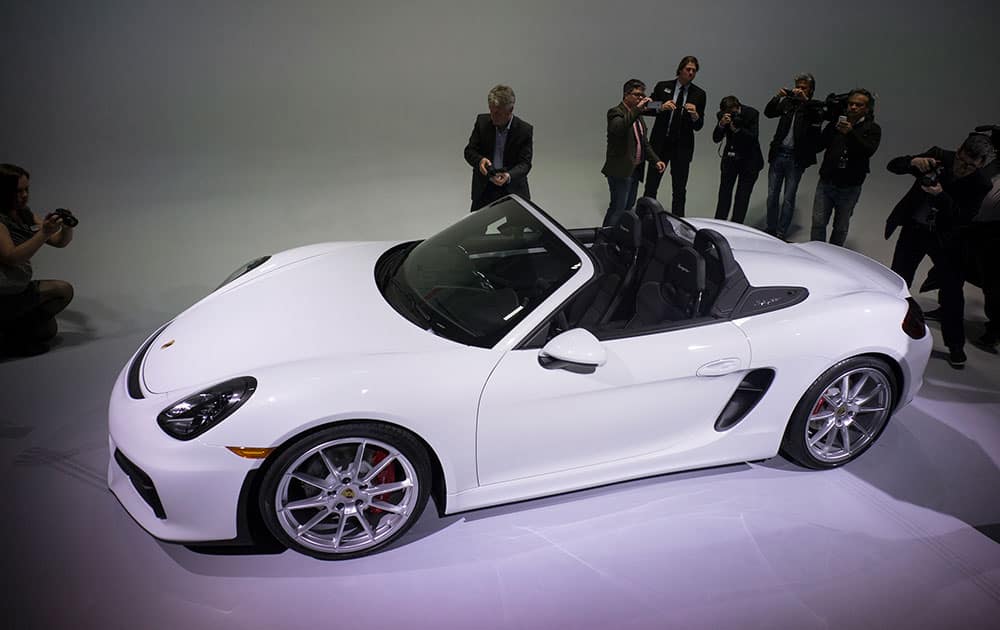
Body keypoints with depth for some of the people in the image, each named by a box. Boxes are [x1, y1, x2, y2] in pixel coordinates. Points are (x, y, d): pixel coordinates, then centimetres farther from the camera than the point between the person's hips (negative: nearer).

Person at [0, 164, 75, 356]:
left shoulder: (24, 214, 9)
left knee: (48, 330, 10)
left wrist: (67, 227, -16)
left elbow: (60, 241, 7)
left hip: (19, 289, 8)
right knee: (62, 290, -11)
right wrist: (44, 233, -32)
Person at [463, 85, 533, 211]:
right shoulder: (482, 121, -3)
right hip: (484, 188, 2)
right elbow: (469, 151, -1)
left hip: (512, 189, -2)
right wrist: (479, 160, -25)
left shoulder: (525, 130, -10)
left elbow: (525, 163, -12)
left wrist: (509, 176, -33)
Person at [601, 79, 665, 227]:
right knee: (618, 208, -9)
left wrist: (655, 160, 7)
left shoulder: (638, 115, 17)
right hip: (620, 170, -9)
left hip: (635, 170, 9)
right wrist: (637, 109, -35)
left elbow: (644, 142, 20)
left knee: (628, 208, 13)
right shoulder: (616, 112, -10)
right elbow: (618, 129, -34)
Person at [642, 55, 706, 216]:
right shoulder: (662, 87, 2)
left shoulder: (699, 94, 4)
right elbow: (645, 110, -1)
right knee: (651, 186, 2)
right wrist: (661, 108, -18)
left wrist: (695, 115, -19)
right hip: (660, 142, -1)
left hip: (683, 146, 1)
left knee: (680, 189, 5)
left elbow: (698, 126, 3)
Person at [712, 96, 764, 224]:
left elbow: (753, 137, -20)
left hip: (749, 160, -3)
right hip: (730, 158, 3)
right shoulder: (722, 114, -7)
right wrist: (721, 124, -28)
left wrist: (737, 129, -34)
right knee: (724, 194, 7)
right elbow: (716, 138, -10)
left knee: (742, 197, -4)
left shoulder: (752, 113, -15)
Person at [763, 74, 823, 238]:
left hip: (796, 158, -3)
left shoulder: (814, 107, 1)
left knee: (789, 198, -1)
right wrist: (777, 97, -13)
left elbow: (819, 118, -18)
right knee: (772, 195, 8)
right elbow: (768, 113, 2)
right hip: (778, 154, 4)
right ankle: (770, 229, 19)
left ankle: (781, 233, 4)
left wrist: (805, 100, -23)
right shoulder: (787, 102, 10)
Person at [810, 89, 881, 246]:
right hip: (826, 182, 2)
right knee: (818, 223, -2)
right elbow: (819, 145, 3)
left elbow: (869, 150, -16)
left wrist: (850, 133, -28)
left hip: (849, 187, -2)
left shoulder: (872, 128, 1)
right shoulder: (837, 122, 9)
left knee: (841, 227, 7)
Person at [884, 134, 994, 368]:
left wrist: (941, 195, -35)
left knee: (951, 292, 2)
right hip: (914, 228, 2)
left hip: (946, 239, -1)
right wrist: (914, 162, -32)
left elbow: (963, 219, -22)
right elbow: (893, 165, -11)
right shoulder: (938, 156, -10)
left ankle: (955, 345, 16)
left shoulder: (980, 184, -15)